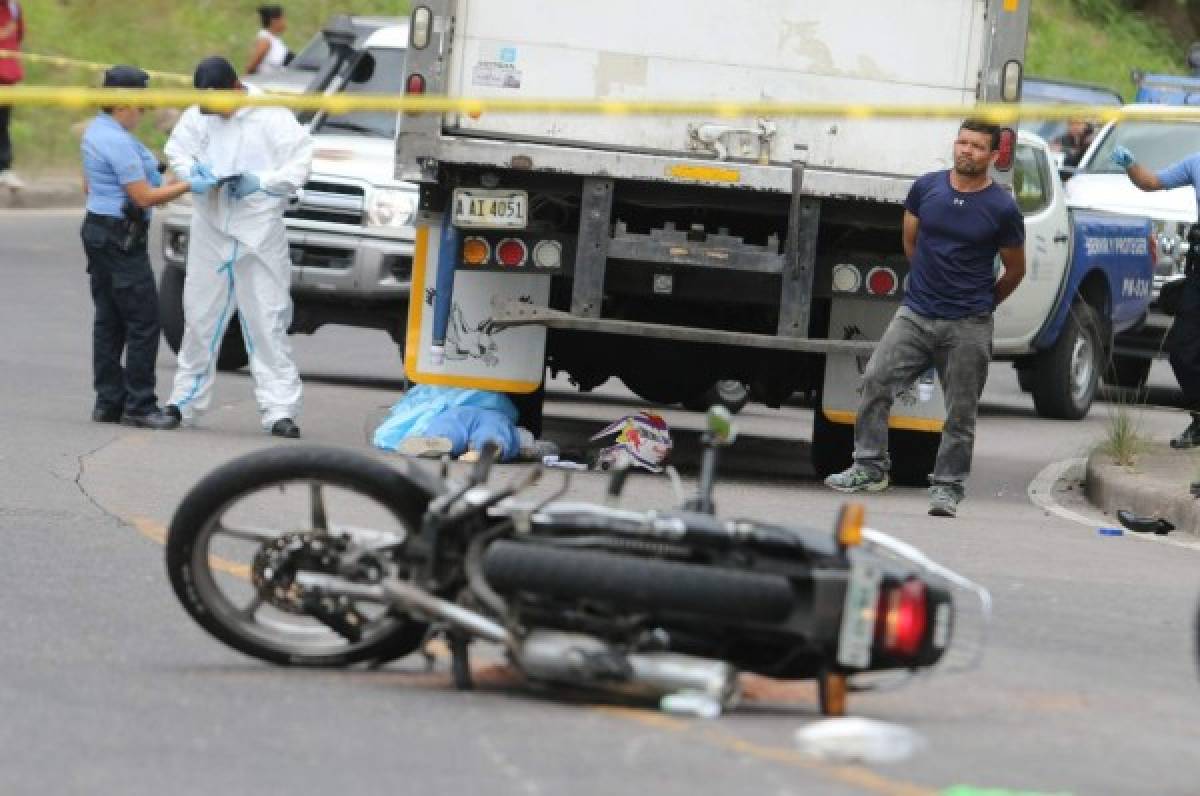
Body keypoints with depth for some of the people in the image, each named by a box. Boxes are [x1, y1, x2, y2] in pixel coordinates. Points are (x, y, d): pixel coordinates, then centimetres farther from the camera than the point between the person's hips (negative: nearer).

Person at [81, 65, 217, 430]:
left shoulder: (95, 131, 12)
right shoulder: (118, 142, -20)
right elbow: (144, 197, -20)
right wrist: (188, 186, -17)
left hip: (97, 226, 11)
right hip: (120, 236, -11)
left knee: (108, 320, 11)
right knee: (143, 321, -7)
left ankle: (108, 401, 12)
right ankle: (139, 405, -7)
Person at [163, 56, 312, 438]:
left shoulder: (272, 117, -7)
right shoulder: (197, 115, 5)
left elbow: (300, 161, -8)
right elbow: (177, 149, 15)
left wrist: (261, 182, -18)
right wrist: (193, 170, -7)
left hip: (259, 233, -4)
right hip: (210, 231, 4)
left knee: (267, 320, -6)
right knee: (200, 316, 11)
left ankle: (280, 409, -7)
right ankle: (185, 399, 22)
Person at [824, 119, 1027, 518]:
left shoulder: (1002, 209, -6)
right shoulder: (926, 188, 2)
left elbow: (1014, 270, 7)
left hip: (968, 326, -3)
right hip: (915, 315, 3)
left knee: (960, 411, 2)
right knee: (876, 381, -10)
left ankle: (947, 486, 12)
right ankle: (870, 467, -2)